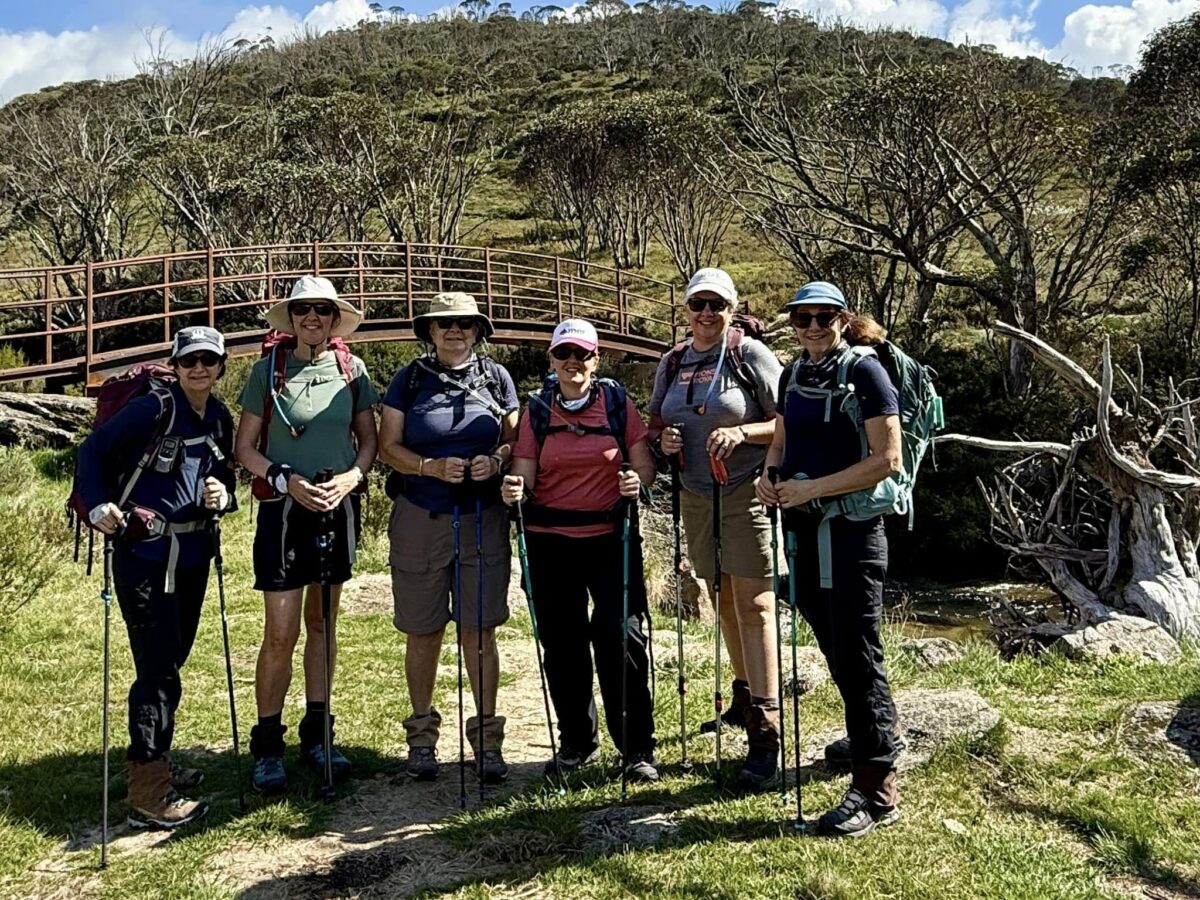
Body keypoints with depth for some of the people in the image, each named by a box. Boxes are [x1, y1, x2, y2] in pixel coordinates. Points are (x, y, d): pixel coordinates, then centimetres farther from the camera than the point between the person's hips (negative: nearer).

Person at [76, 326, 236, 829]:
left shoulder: (219, 419, 7)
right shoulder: (153, 408, -12)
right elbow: (93, 450, -8)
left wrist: (221, 496, -8)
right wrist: (98, 506, -19)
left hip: (192, 555, 7)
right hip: (144, 556, -7)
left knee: (171, 661, 16)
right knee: (158, 669, -6)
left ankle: (156, 765, 33)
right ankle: (148, 797, 2)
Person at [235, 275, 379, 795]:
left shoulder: (351, 369, 5)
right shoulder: (268, 369, -2)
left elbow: (369, 439, 9)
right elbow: (245, 447, 0)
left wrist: (350, 477, -10)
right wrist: (287, 480, -15)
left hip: (338, 508, 3)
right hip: (284, 507, -3)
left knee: (322, 622, 12)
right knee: (281, 632, -5)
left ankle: (316, 735, 24)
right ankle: (266, 746, 10)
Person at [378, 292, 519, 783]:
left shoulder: (496, 377, 8)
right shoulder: (410, 378, 4)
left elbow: (515, 441, 10)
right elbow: (388, 445, 0)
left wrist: (495, 461, -12)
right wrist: (433, 468, -16)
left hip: (484, 519, 1)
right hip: (420, 520, 0)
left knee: (479, 630, 2)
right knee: (423, 632, 7)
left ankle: (487, 737, 13)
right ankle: (422, 733, 23)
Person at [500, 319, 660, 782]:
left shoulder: (617, 402, 3)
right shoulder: (536, 409, 6)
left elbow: (644, 465, 3)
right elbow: (524, 474, 1)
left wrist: (637, 481, -20)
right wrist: (513, 490, -21)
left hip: (612, 538, -2)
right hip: (550, 541, 2)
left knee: (620, 636, -8)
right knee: (561, 642, 9)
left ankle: (637, 749, 7)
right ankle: (576, 741, 27)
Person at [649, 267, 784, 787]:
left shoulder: (750, 355, -5)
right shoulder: (672, 363, 11)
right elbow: (654, 424, 19)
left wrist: (742, 433, -23)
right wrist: (663, 440, -3)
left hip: (746, 493, -6)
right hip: (696, 496, 6)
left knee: (753, 605, -9)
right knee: (724, 601, 15)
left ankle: (765, 734, -8)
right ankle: (744, 699, 33)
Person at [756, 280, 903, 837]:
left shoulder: (866, 373, -10)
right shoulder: (794, 374, 10)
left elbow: (886, 460, -16)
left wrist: (811, 488, -18)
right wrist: (769, 477, -1)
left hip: (852, 527, -7)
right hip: (802, 525, 7)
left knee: (857, 655, -5)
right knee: (833, 648, 17)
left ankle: (876, 791, 3)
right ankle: (876, 736, 38)